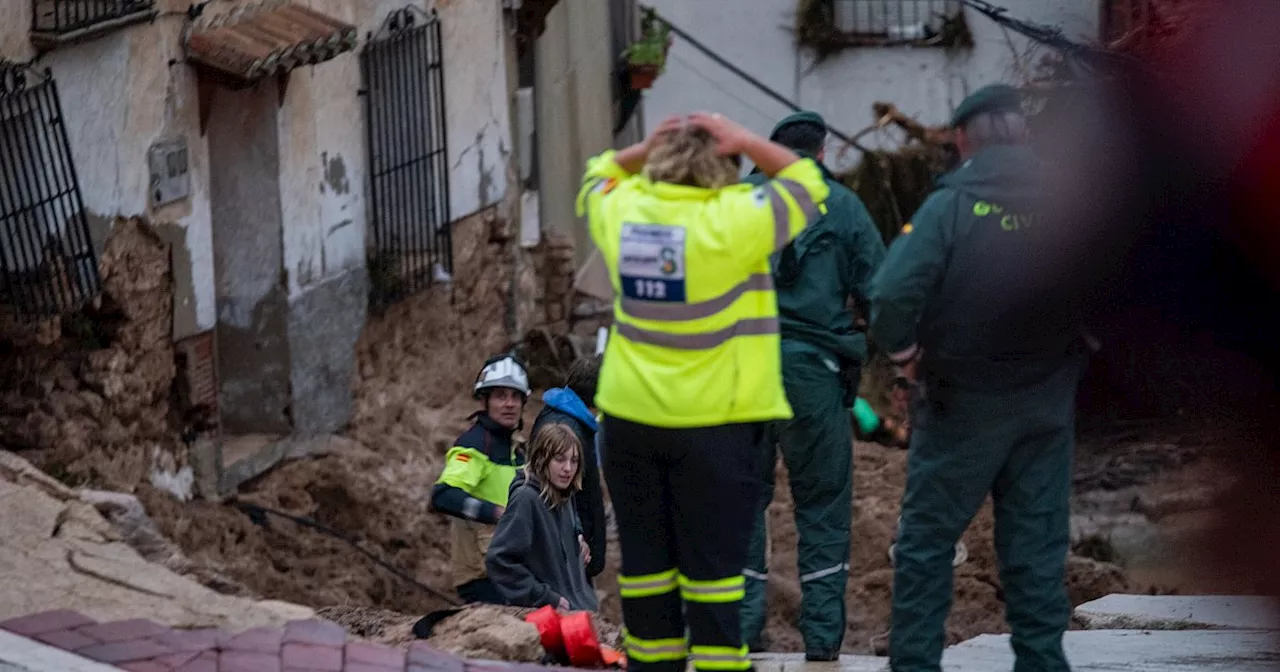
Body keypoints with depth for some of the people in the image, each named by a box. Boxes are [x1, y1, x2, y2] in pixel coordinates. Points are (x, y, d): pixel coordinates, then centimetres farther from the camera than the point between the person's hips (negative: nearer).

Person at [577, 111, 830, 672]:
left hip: (629, 416, 5)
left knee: (646, 561, 11)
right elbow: (806, 184, -1)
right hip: (712, 419, -4)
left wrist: (641, 150, 8)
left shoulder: (622, 212, 0)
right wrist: (744, 143, -1)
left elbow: (596, 178, 23)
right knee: (713, 564, -1)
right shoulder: (731, 222, -14)